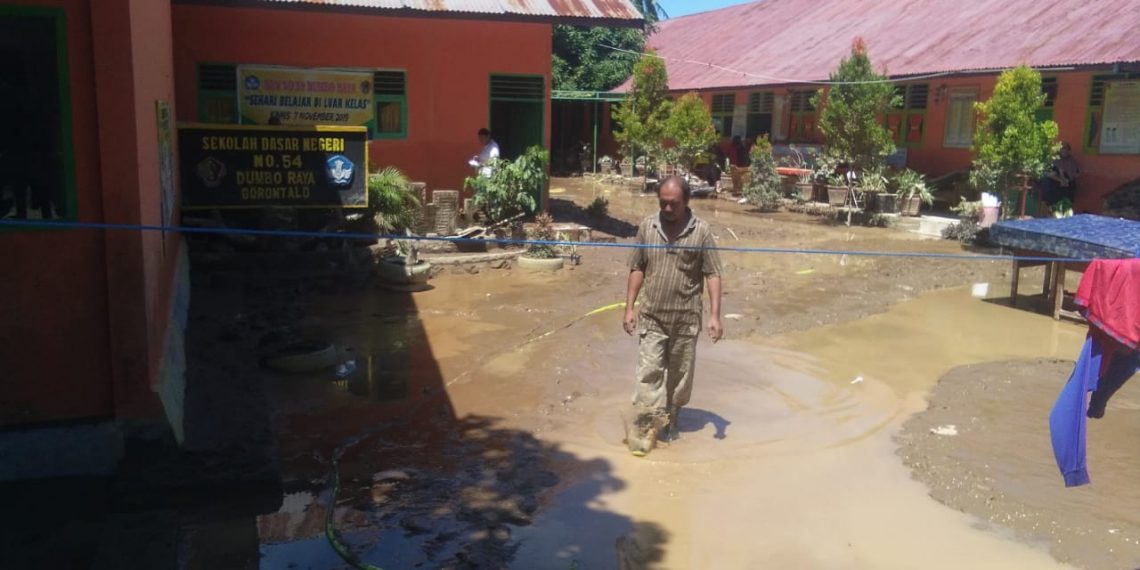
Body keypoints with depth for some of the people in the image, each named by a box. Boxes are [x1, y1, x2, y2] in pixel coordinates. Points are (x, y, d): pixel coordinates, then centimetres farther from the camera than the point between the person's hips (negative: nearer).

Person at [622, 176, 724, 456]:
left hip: (686, 319, -1)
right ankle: (646, 426, 0)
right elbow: (637, 269, 7)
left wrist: (715, 315, -11)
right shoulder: (647, 227, 1)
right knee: (649, 373, -4)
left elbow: (713, 274, -5)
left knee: (680, 375, 12)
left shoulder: (701, 231, -6)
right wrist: (629, 308, 4)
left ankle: (671, 418, 33)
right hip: (651, 317, 1)